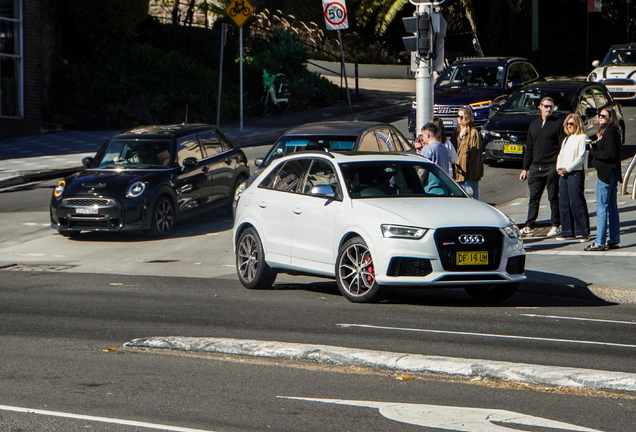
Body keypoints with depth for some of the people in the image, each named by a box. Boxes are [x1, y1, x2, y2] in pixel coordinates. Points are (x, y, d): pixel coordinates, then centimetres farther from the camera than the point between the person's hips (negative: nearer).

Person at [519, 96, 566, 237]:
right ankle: (529, 226, 5)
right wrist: (525, 168, 15)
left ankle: (556, 226, 8)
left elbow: (563, 147, -3)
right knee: (534, 198, 3)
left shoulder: (558, 124, 1)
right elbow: (529, 148, 20)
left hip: (552, 167, -5)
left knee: (554, 198, 1)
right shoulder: (533, 125, 17)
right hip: (535, 167, 5)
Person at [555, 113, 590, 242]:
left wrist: (567, 169, -15)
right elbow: (561, 155, 20)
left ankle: (583, 232, -6)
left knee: (577, 202, -9)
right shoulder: (566, 139, 21)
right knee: (564, 203, 5)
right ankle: (568, 232, 10)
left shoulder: (582, 138, -5)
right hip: (563, 174, 8)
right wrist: (559, 168, 0)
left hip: (576, 173, -8)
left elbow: (581, 157, -12)